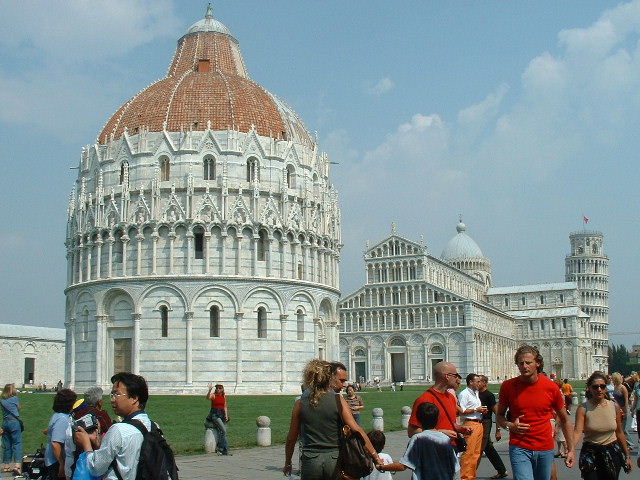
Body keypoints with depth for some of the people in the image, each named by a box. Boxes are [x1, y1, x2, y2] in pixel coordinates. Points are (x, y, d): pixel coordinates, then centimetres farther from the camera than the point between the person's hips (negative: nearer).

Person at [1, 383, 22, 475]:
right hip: (14, 422, -5)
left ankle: (6, 465, 15)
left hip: (4, 422, 5)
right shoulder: (15, 398, -3)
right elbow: (18, 408, 8)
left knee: (7, 445, 12)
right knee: (17, 443, -6)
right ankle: (17, 464, -19)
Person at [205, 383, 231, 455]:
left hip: (222, 415, 6)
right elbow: (208, 397, -26)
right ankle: (225, 449, -16)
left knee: (221, 433, -1)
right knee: (223, 430, -20)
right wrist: (210, 390, -42)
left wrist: (226, 415, 5)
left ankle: (219, 449, 10)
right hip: (214, 415, -6)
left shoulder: (224, 397, 13)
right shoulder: (213, 395, -3)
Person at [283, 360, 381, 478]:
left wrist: (287, 464, 20)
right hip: (335, 460, -2)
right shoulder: (338, 400, -6)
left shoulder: (300, 404, 2)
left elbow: (291, 438, 7)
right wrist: (375, 456, -14)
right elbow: (356, 429, -15)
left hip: (310, 461, 2)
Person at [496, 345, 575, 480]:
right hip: (519, 448, -2)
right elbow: (499, 416, 10)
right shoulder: (508, 386, -3)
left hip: (546, 449, 2)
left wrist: (571, 449, 6)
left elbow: (564, 419, 9)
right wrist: (510, 425, -12)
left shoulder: (551, 387, -2)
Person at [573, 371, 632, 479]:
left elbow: (619, 433, 8)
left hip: (612, 452, 3)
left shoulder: (614, 407, 0)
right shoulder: (583, 408, -10)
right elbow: (578, 431, -21)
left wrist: (627, 456, 11)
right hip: (590, 453, -2)